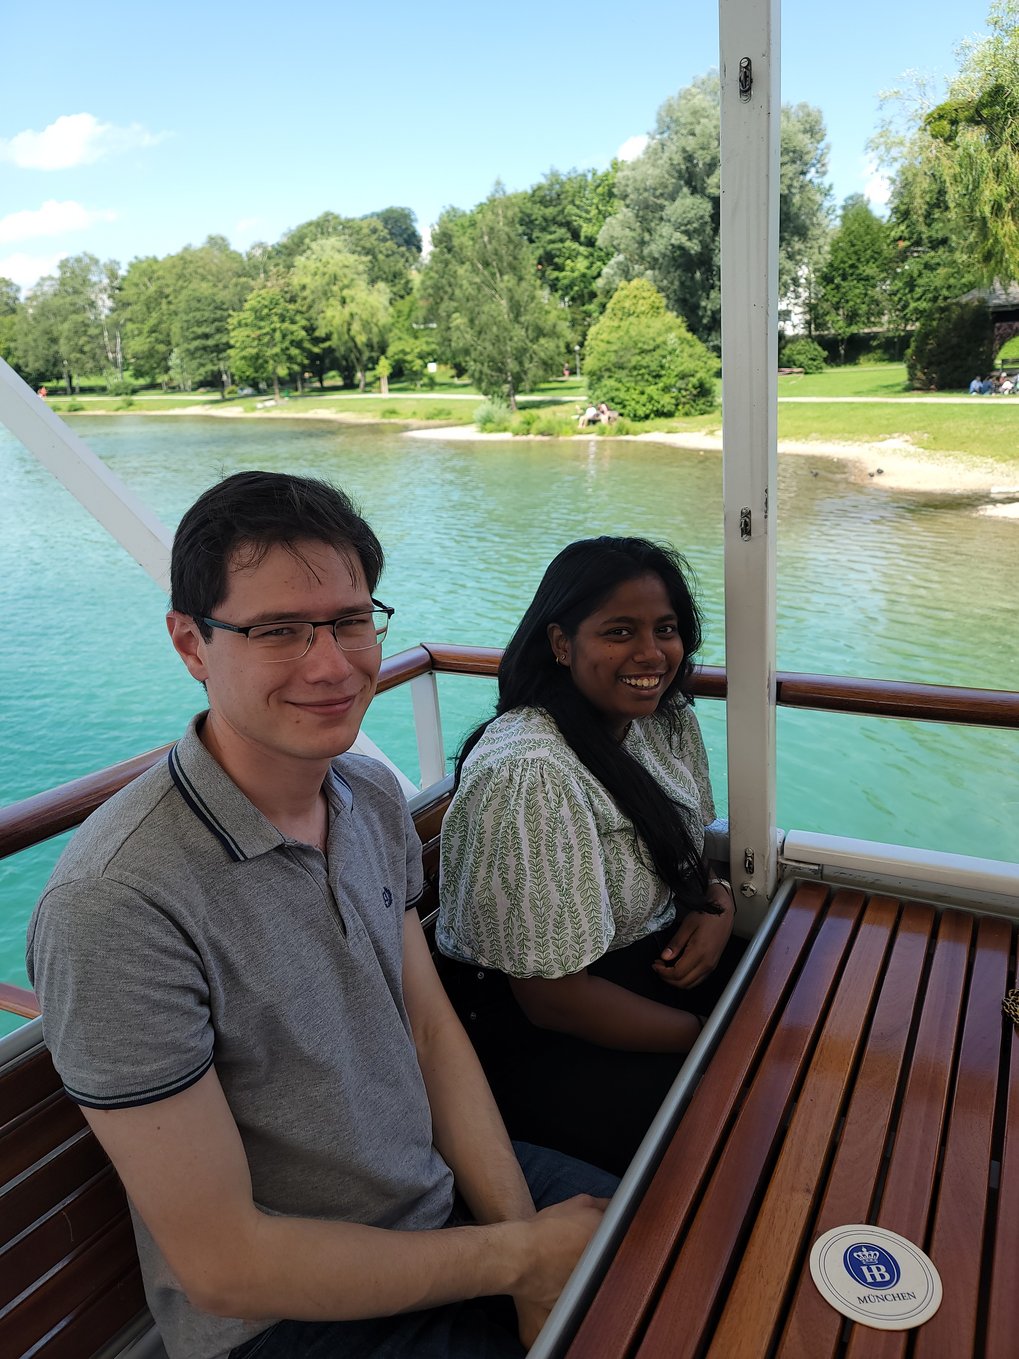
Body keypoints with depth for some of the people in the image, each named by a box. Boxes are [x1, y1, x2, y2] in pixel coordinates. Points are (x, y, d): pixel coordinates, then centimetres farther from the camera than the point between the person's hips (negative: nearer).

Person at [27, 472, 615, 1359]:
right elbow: (219, 1263, -22)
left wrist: (529, 1248, -9)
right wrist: (517, 1254, -15)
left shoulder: (374, 796, -4)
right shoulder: (116, 908, -28)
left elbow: (432, 1031, 1)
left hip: (451, 1186, 6)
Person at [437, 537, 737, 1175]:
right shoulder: (529, 774, -29)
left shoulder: (670, 719, -2)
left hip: (663, 964, 8)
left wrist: (717, 902, -8)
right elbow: (553, 999, -24)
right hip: (540, 1032, -8)